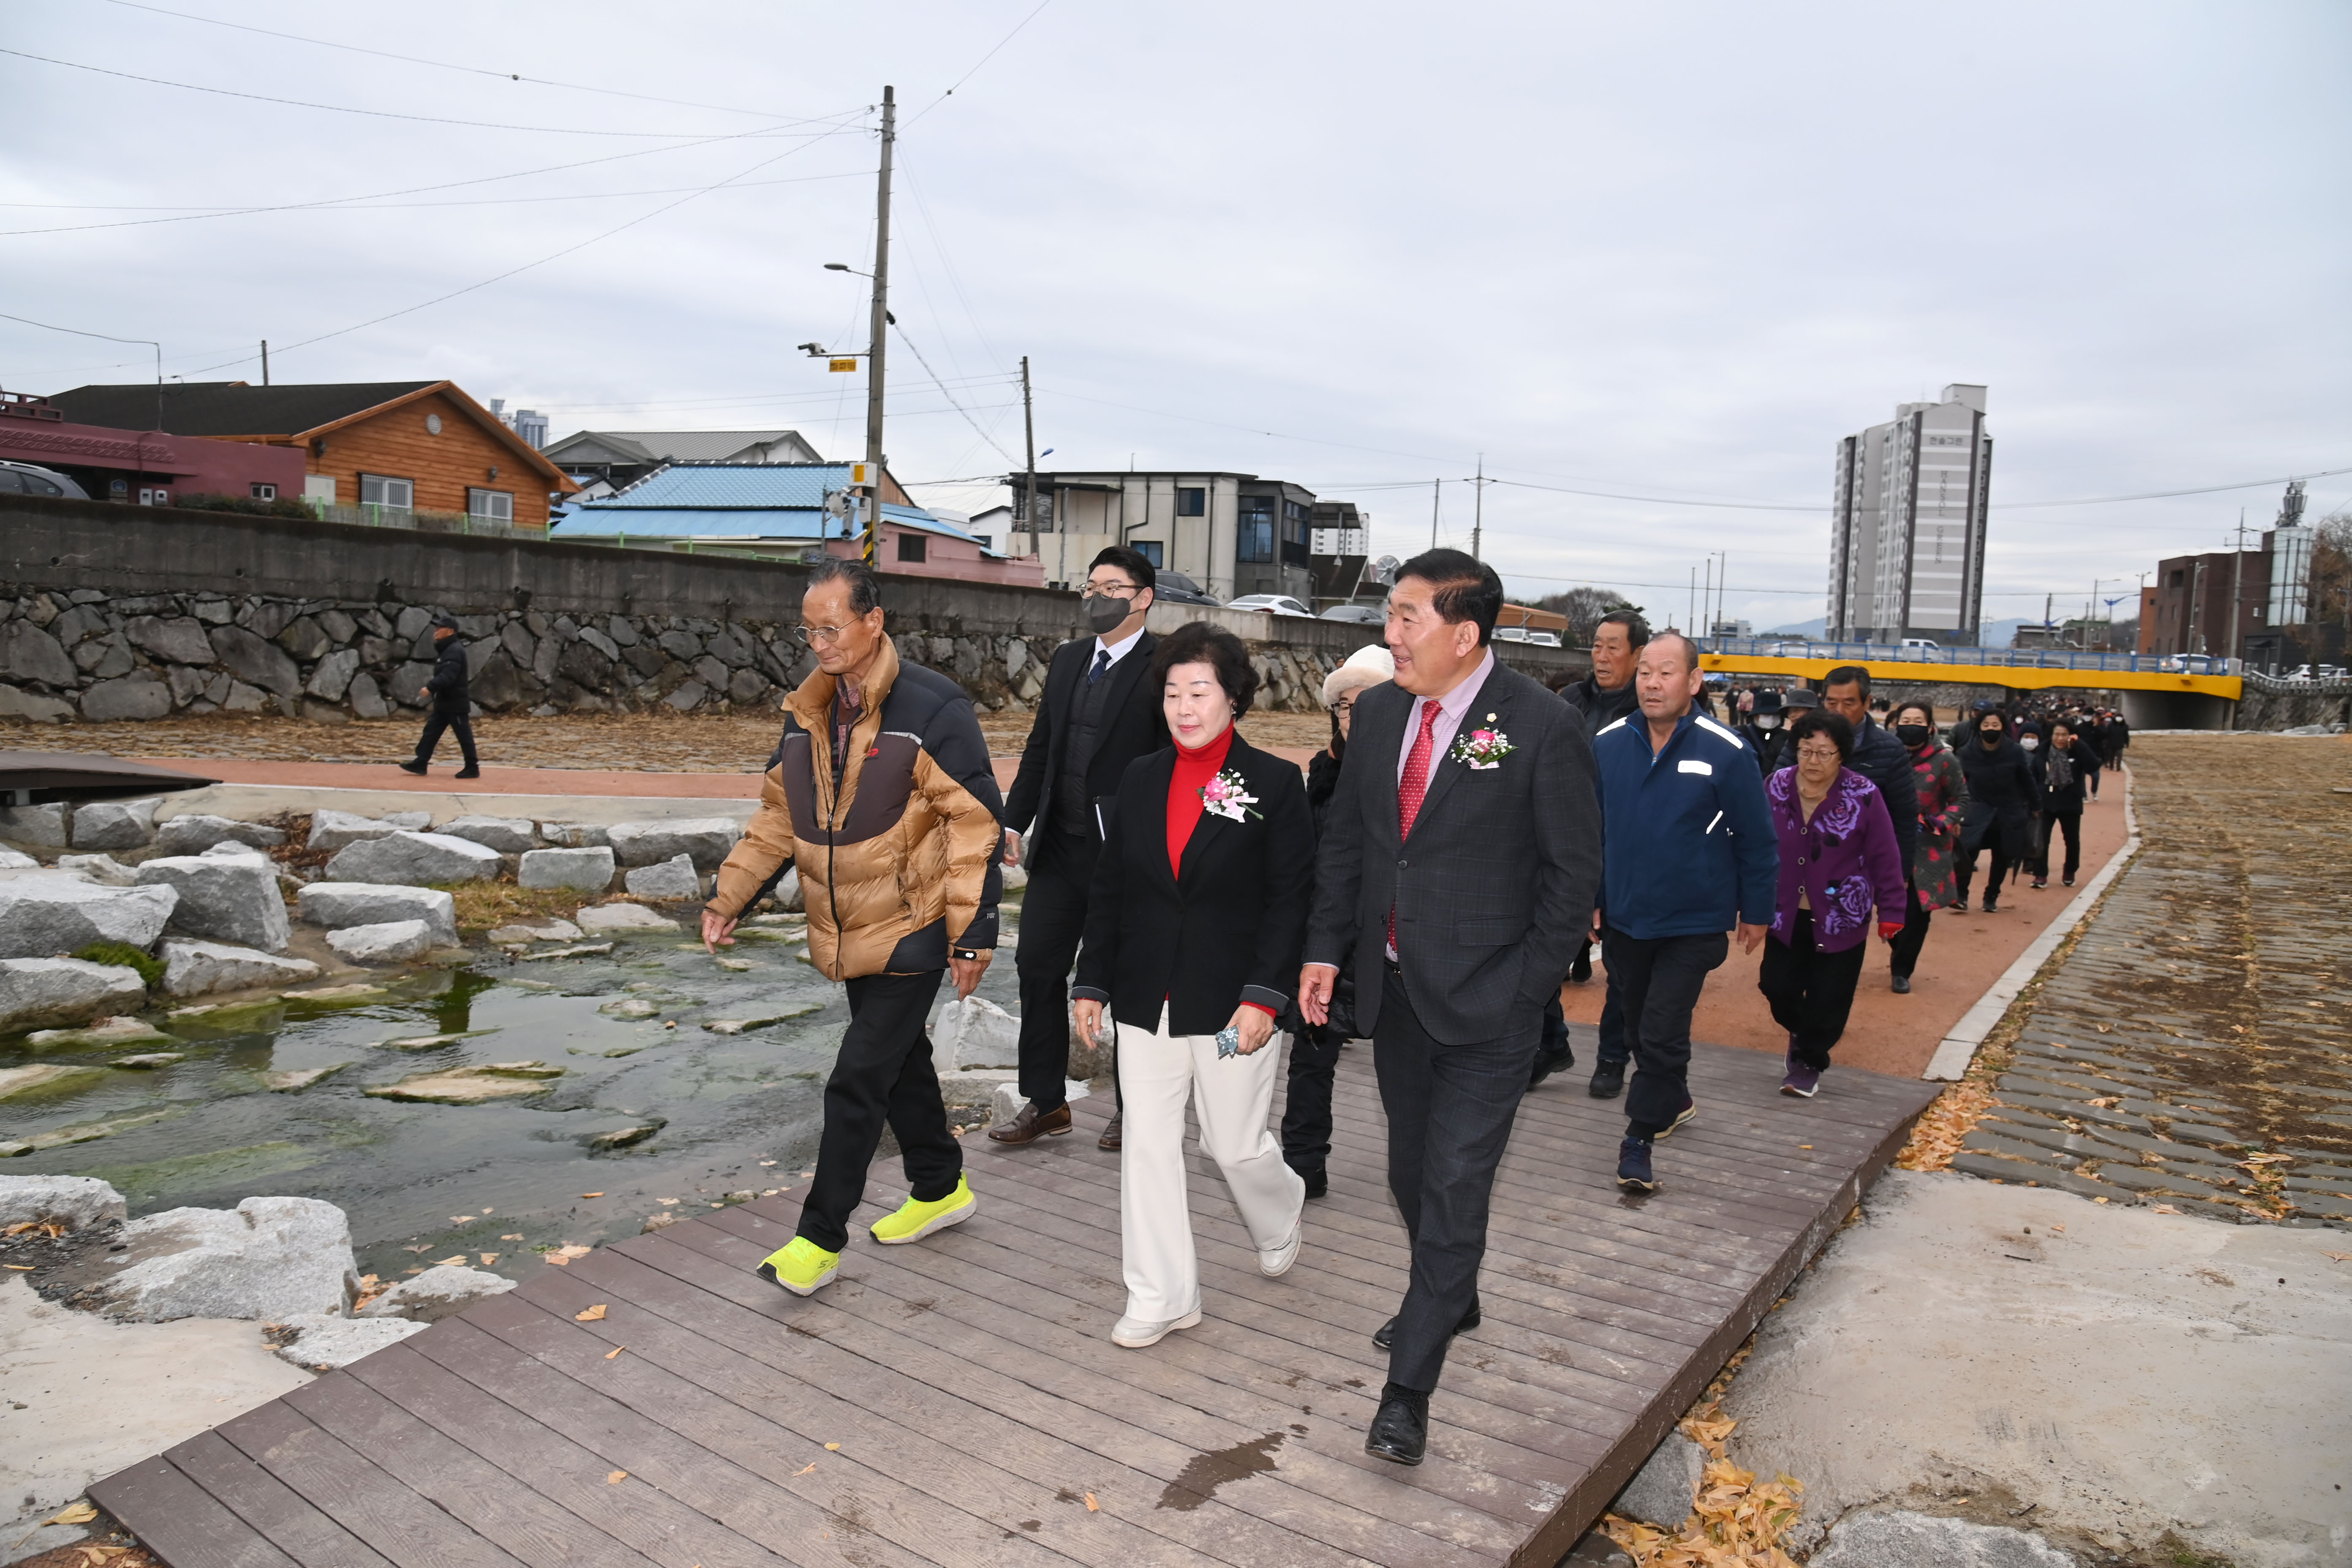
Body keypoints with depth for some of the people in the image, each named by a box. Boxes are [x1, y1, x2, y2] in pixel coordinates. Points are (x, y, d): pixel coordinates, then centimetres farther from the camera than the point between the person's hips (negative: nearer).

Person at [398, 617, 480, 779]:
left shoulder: (455, 650, -17)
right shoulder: (444, 650, 15)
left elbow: (448, 676, -28)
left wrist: (430, 687, -33)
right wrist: (432, 689, 13)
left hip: (456, 703, -10)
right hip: (443, 702, 10)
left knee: (464, 735, -3)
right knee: (431, 731, 10)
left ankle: (473, 768, 3)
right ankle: (420, 763, 13)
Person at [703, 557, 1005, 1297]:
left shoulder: (932, 709, -16)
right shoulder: (807, 712, 6)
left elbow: (973, 824, -16)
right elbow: (778, 817, 14)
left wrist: (971, 932, -17)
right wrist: (729, 896, 6)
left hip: (911, 932, -7)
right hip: (848, 934, 7)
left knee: (857, 1082, -5)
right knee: (900, 1062, 20)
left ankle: (820, 1238, 7)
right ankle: (940, 1189, 39)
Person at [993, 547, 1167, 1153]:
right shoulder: (1068, 659, 12)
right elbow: (1040, 748, 14)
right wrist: (1015, 821, 6)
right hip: (1061, 846, 7)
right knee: (1038, 964, 8)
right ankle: (1045, 1103, 21)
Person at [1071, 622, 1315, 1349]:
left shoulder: (1274, 783, -7)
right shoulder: (1140, 778, 5)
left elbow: (1290, 899, -8)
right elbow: (1109, 888, 9)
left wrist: (1264, 996, -15)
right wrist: (1092, 982, 6)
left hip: (1231, 1004, -4)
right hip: (1147, 999, 4)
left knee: (1235, 1145, 6)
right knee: (1147, 1141, 6)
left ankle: (1280, 1219, 41)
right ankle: (1162, 1296, 21)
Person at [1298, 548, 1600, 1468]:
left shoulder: (1543, 727, -14)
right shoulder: (1378, 713, 3)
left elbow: (1575, 868, -8)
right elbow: (1344, 840, 11)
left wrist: (1527, 987, -11)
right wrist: (1326, 947, 5)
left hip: (1485, 1000, -6)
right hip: (1395, 987, 6)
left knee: (1455, 1186, -3)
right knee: (1413, 1172, 20)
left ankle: (1407, 1392, 7)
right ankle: (1451, 1300, 45)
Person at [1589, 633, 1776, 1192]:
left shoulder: (1726, 753, -13)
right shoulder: (1607, 746, -4)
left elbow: (1756, 841, -5)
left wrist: (1756, 912, 0)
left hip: (1694, 924, -4)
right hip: (1624, 919, 4)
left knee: (1662, 1034, -8)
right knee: (1642, 1028, 19)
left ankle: (1640, 1138, 7)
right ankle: (1673, 1102, 44)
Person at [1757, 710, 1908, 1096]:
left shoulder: (1863, 796, -12)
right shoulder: (1775, 787, -5)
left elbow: (1885, 859, -6)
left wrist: (1891, 912, -4)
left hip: (1841, 918, -2)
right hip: (1786, 915, 2)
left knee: (1828, 997, 3)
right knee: (1777, 986, 2)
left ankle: (1808, 1061, 26)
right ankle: (1802, 1031, 35)